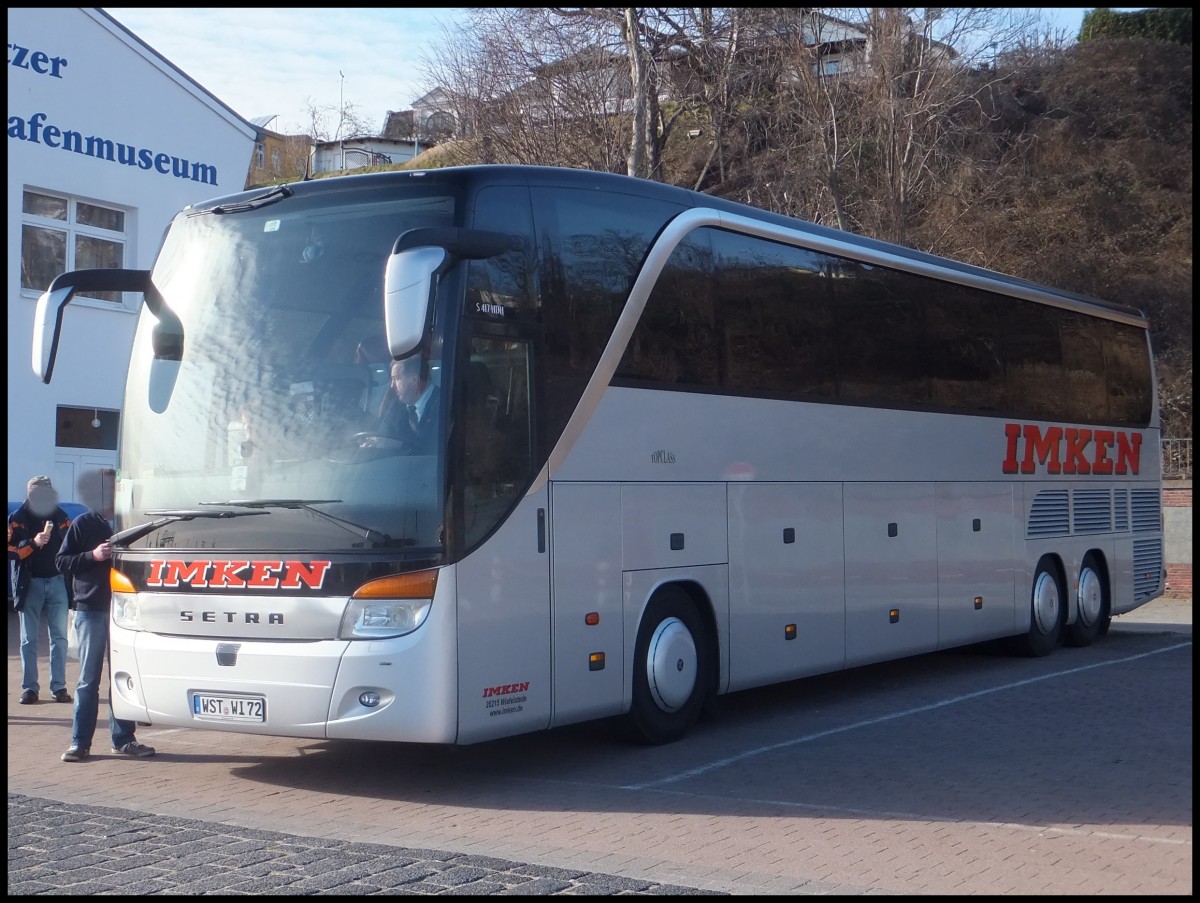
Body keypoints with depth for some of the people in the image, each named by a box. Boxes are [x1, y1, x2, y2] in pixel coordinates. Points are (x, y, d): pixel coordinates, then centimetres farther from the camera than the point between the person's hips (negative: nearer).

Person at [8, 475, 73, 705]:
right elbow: (10, 550, -7)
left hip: (57, 582, 2)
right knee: (29, 640, 2)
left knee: (59, 637, 2)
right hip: (30, 583, -2)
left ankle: (59, 687, 7)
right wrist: (33, 543, -20)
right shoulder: (18, 518, 0)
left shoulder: (60, 516, 6)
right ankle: (29, 688, 7)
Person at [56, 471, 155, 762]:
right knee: (88, 680, 0)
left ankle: (123, 739, 13)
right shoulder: (82, 525, 2)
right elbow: (62, 562, 0)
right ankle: (80, 743, 6)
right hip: (90, 610, -3)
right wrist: (93, 555, -14)